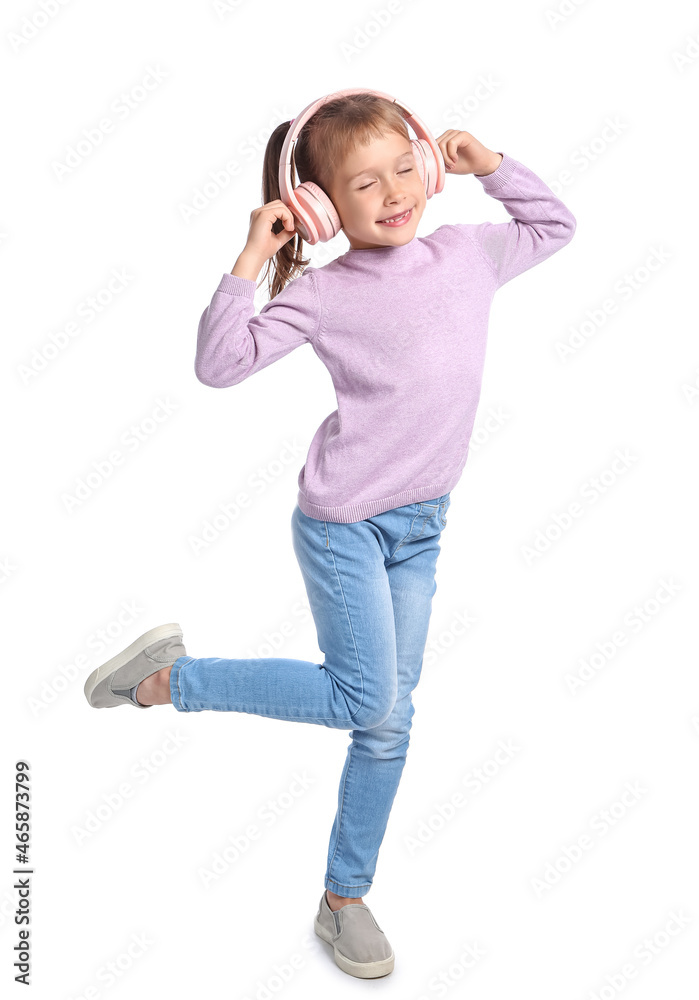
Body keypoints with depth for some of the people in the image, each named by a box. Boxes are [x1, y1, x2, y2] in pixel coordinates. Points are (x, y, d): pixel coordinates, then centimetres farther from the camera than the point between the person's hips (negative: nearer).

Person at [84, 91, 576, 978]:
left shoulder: (467, 253, 2)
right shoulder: (324, 291, -12)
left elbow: (553, 227, 19)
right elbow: (219, 363, -16)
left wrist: (492, 166, 6)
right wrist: (250, 261, -23)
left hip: (422, 521, 5)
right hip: (343, 521, -5)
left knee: (390, 720, 9)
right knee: (366, 700, -5)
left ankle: (344, 899, 26)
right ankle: (169, 678, 12)